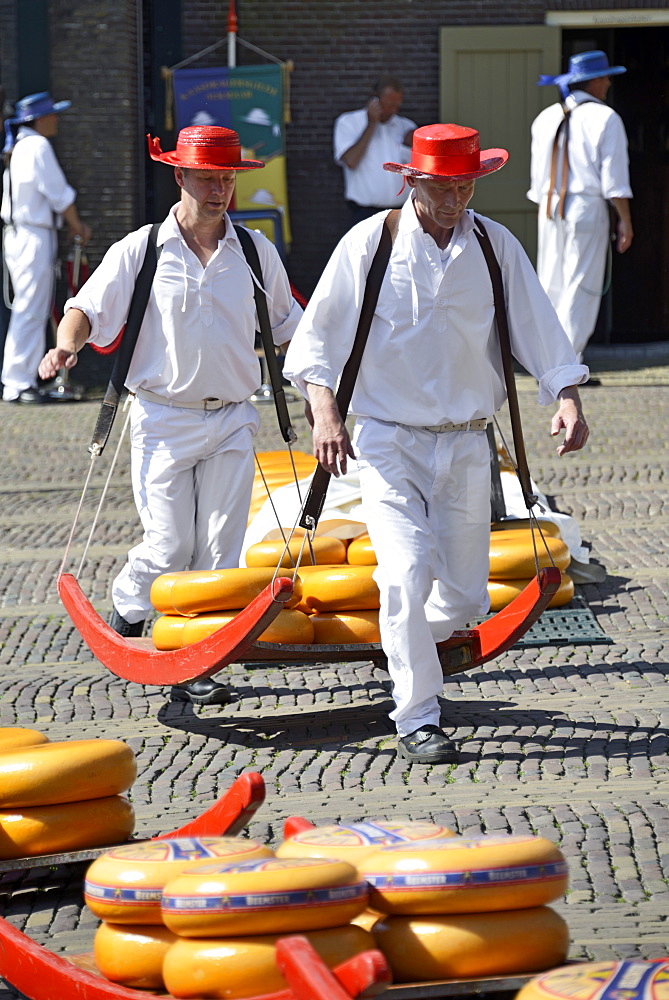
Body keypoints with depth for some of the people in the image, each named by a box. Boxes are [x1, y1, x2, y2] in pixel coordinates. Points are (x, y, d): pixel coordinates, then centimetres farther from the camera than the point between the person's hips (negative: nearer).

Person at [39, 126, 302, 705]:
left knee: (220, 549, 0)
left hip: (232, 420, 3)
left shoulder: (255, 252, 6)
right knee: (169, 545, -6)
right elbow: (89, 308, -4)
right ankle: (125, 619, 22)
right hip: (164, 417, -3)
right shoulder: (140, 251, -2)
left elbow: (286, 326, 19)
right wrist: (67, 346, -24)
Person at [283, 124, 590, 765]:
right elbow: (316, 335, -2)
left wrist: (567, 398, -13)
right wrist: (324, 410, -14)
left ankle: (408, 646, 40)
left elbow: (538, 329, 2)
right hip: (389, 444, -3)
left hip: (467, 446, 3)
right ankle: (416, 720, -9)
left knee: (462, 596, 6)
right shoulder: (368, 244, -5)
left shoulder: (497, 247, 2)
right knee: (407, 578, -17)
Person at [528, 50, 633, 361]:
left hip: (550, 208, 6)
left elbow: (538, 175, 15)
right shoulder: (605, 119, -6)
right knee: (581, 287, -4)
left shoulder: (546, 118, 11)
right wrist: (625, 221, -6)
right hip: (588, 208, -6)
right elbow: (614, 178, -10)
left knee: (551, 285, 10)